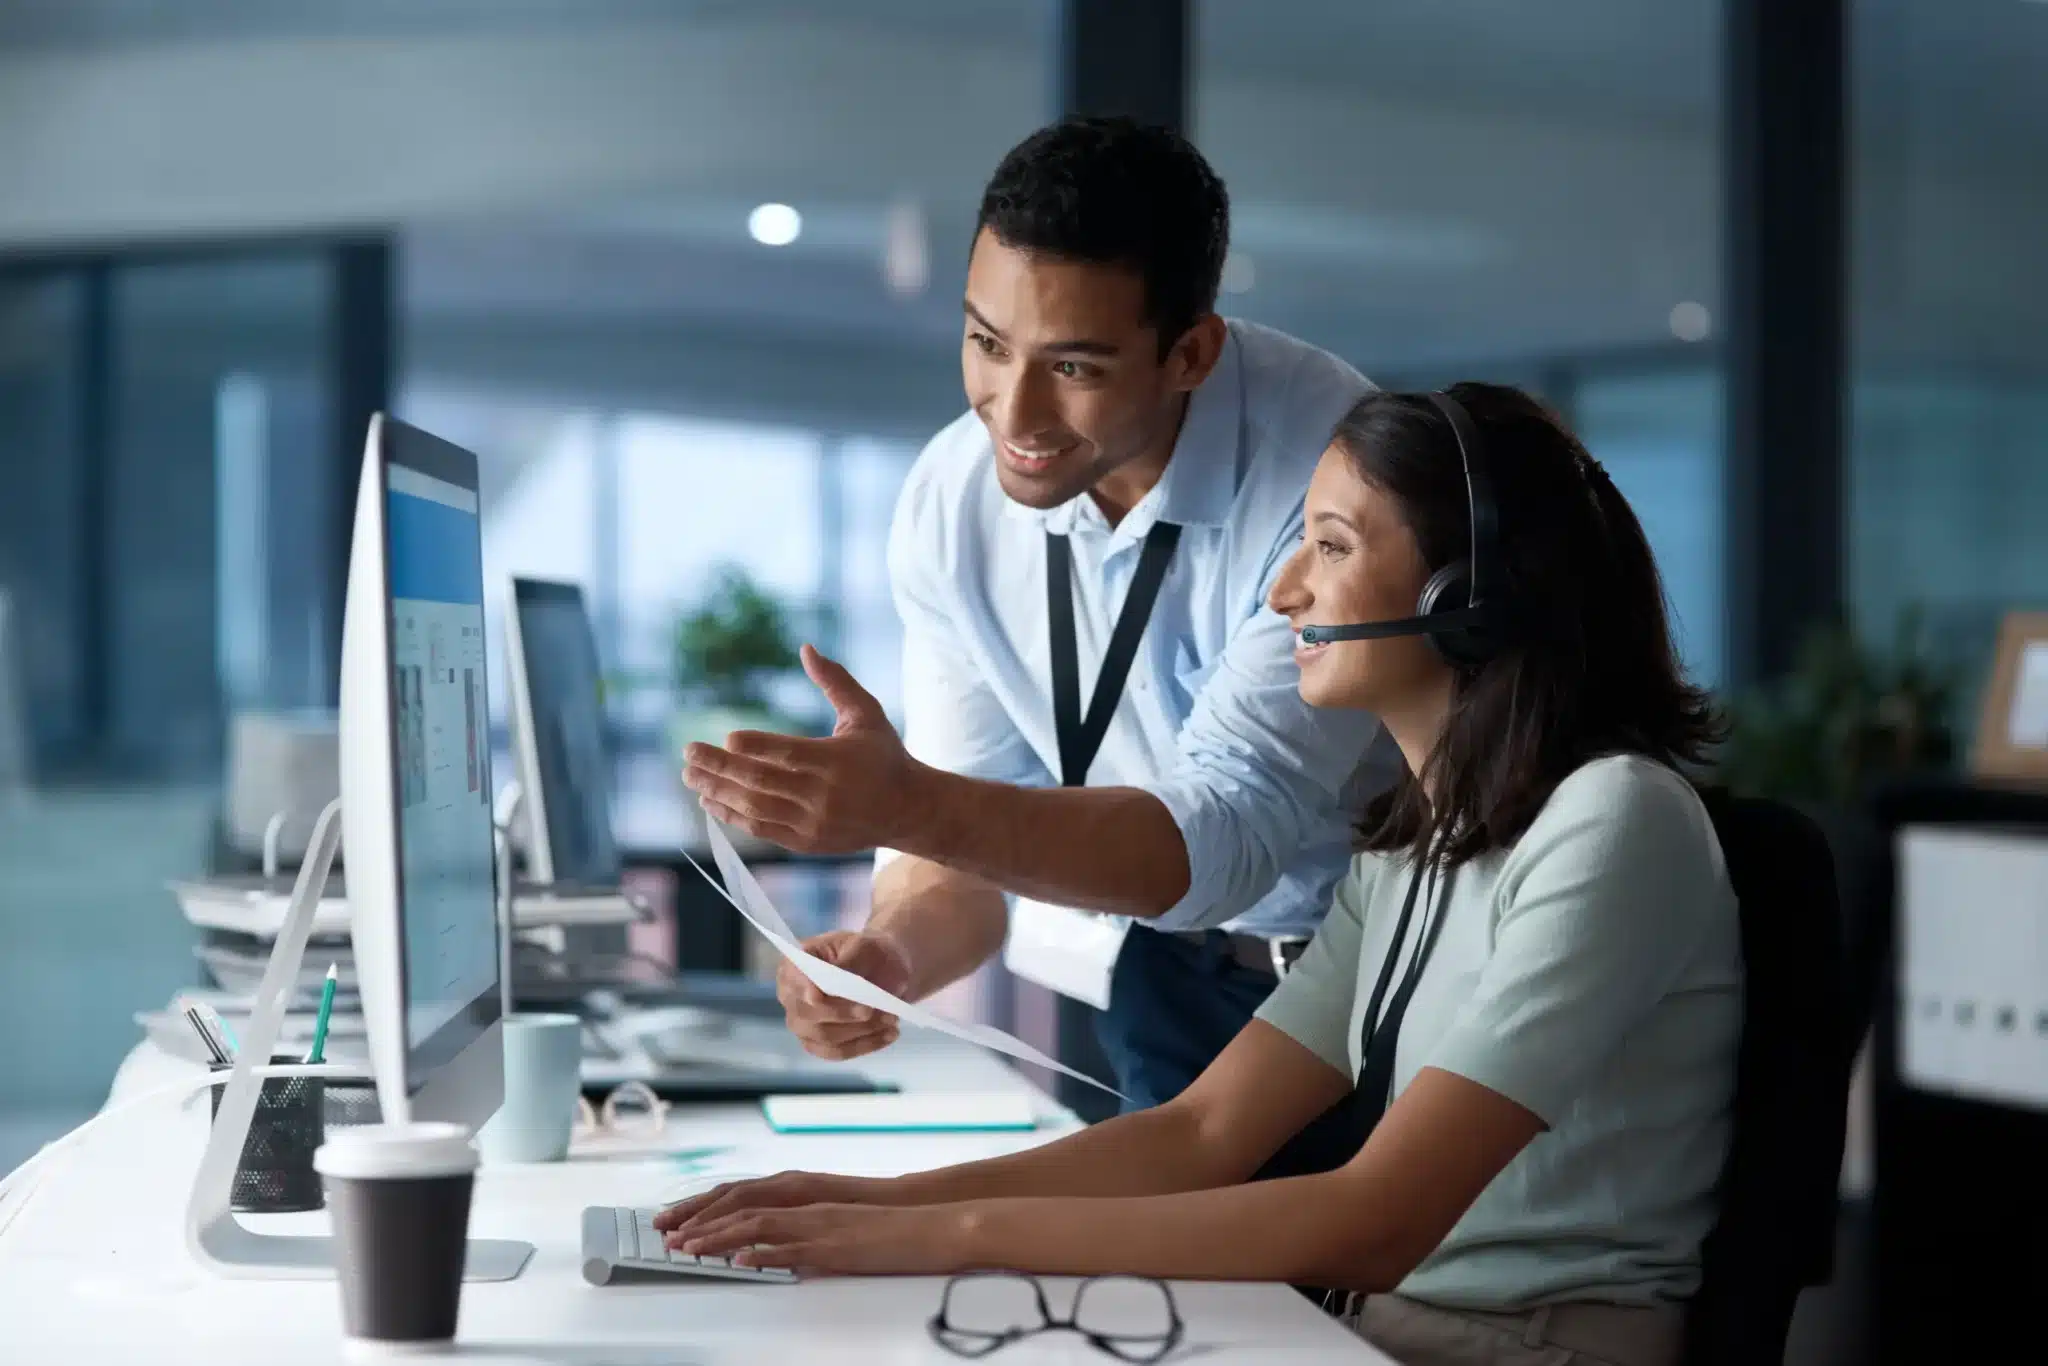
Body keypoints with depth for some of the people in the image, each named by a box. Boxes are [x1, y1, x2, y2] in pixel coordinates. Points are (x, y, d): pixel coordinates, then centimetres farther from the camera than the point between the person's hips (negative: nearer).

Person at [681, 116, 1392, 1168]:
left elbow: (1229, 832, -31)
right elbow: (968, 832, -4)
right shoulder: (955, 498, -9)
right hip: (1178, 985, 4)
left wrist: (905, 804, -43)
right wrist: (884, 955, -27)